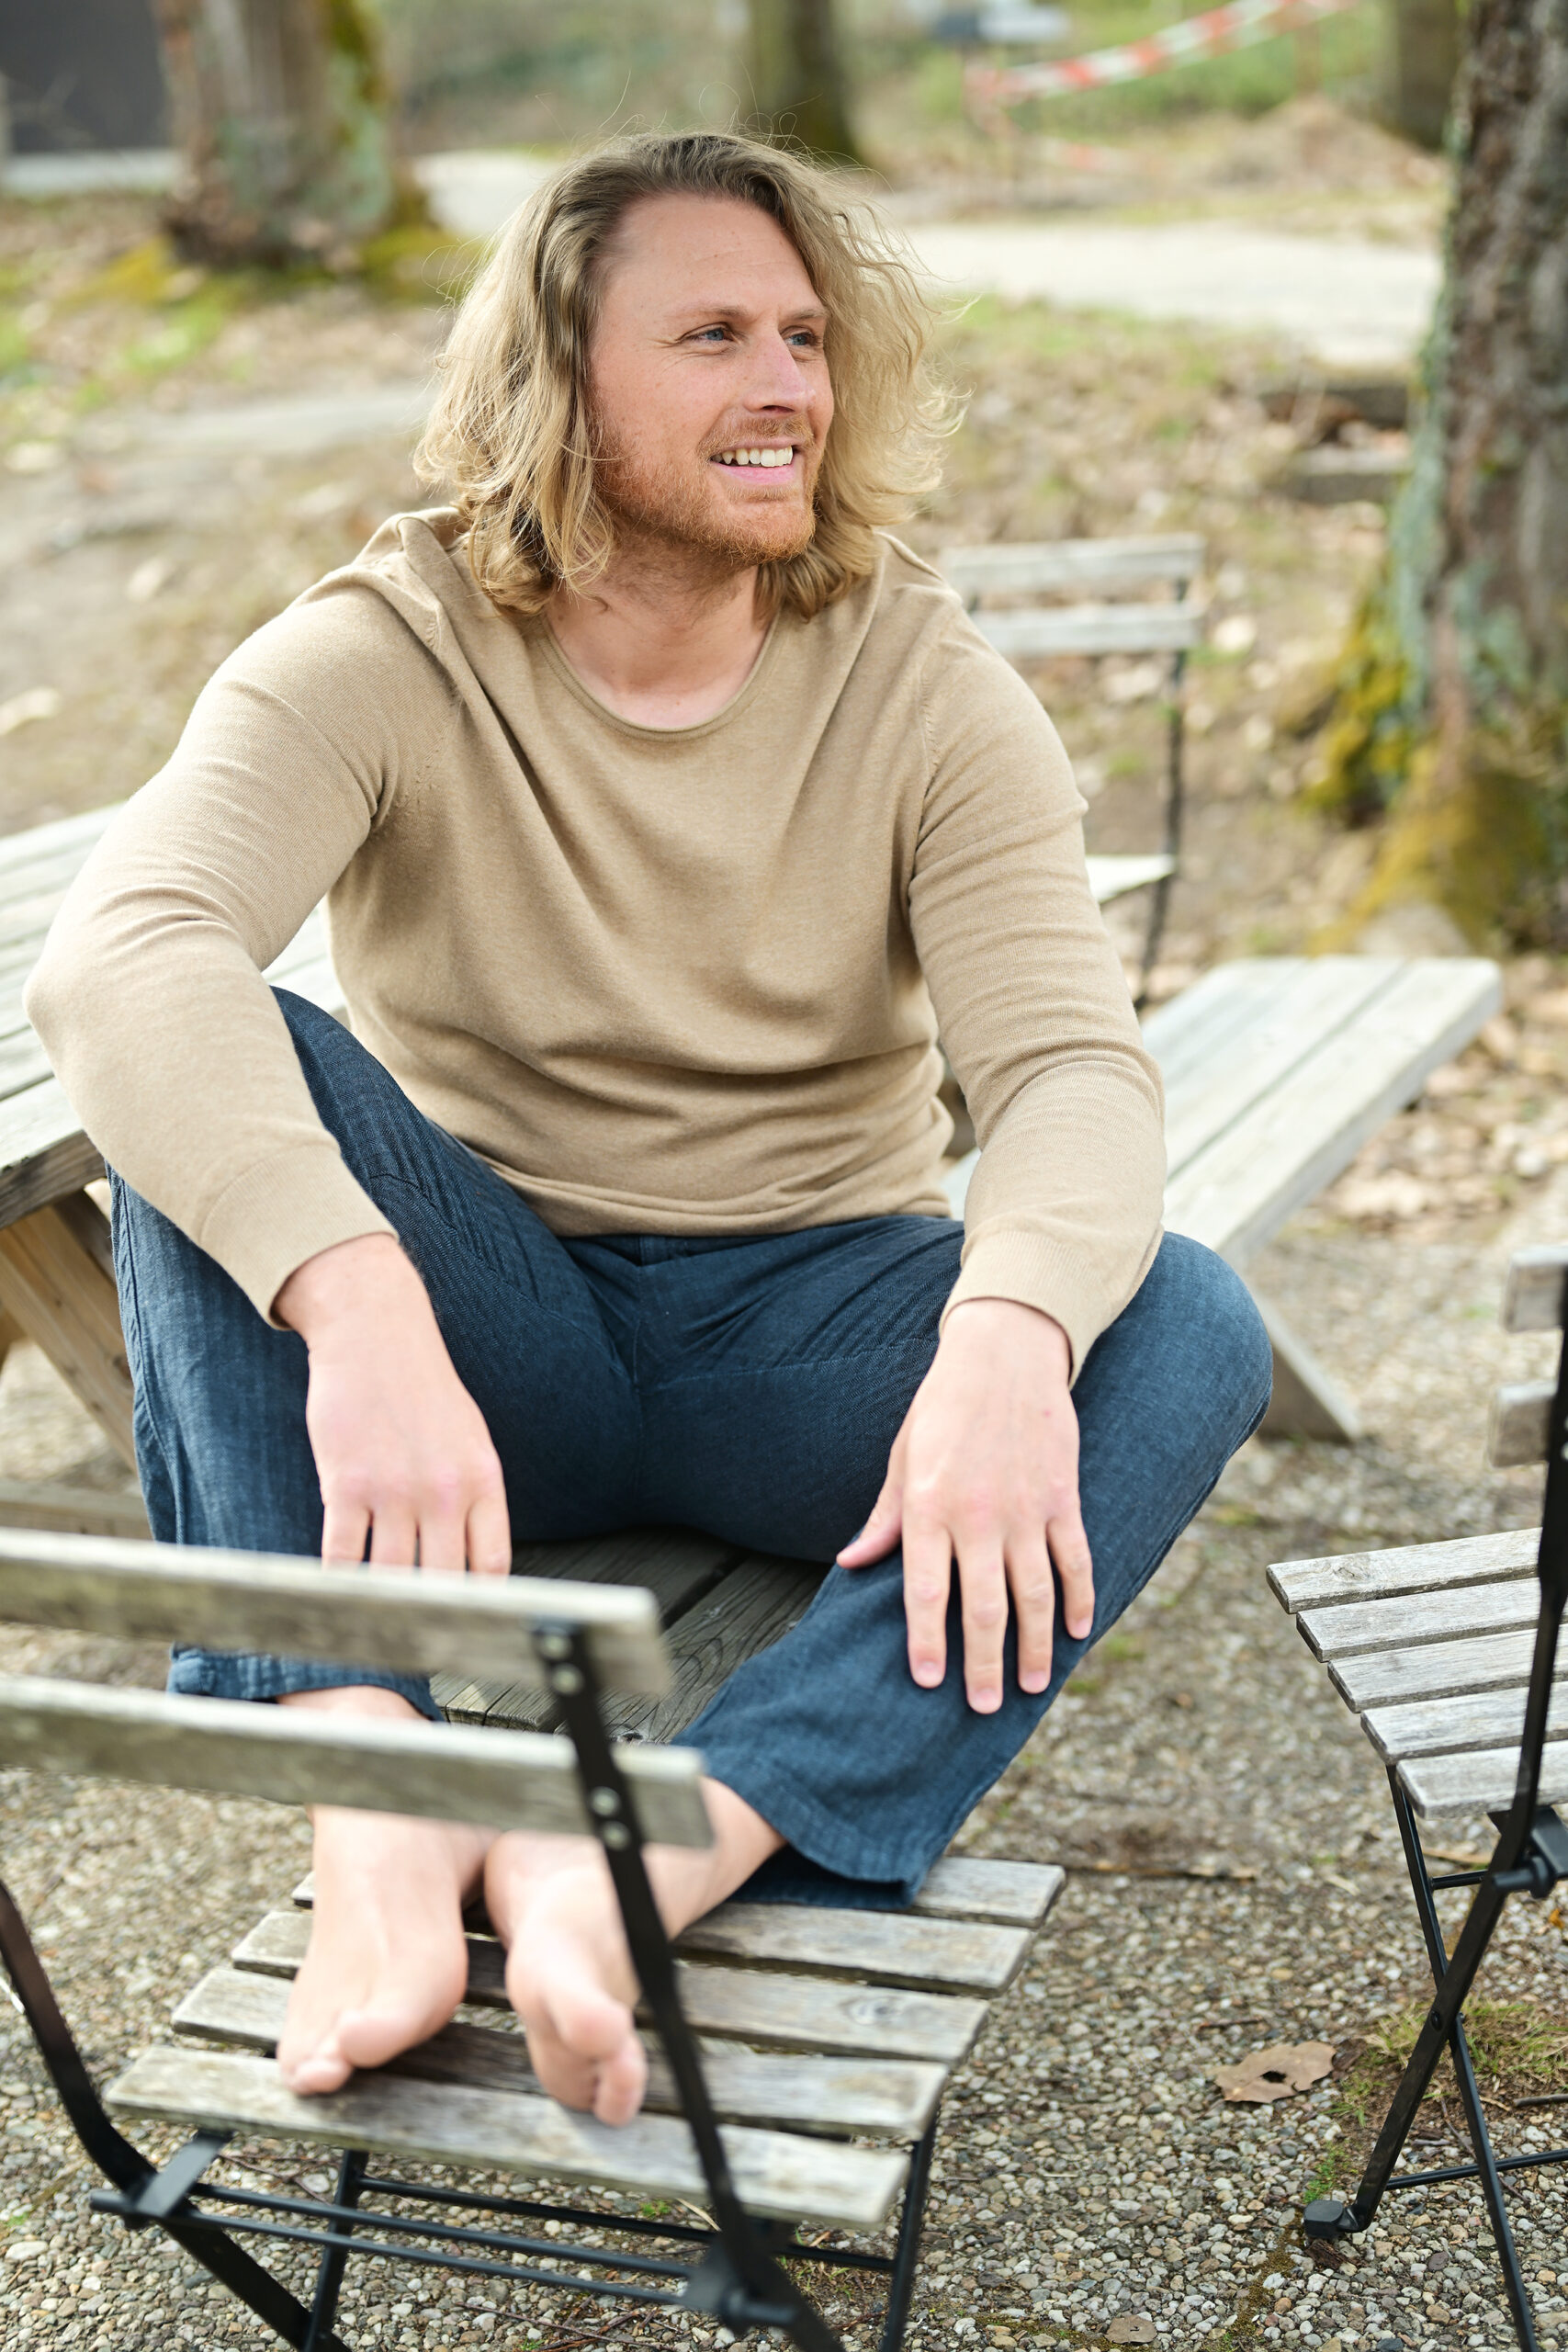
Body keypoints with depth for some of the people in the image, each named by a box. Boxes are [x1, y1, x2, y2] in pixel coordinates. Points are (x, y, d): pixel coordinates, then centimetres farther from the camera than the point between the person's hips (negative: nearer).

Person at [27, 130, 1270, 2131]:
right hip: (492, 1338, -1)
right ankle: (379, 1810, -37)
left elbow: (1072, 1062, -17)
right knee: (221, 1077, -28)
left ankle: (662, 1853, -39)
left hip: (805, 1321, 1)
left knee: (1188, 1336, -26)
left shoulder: (921, 680, -4)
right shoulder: (378, 656, -9)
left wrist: (1005, 1338, -40)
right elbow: (119, 952, -29)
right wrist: (361, 1311, -47)